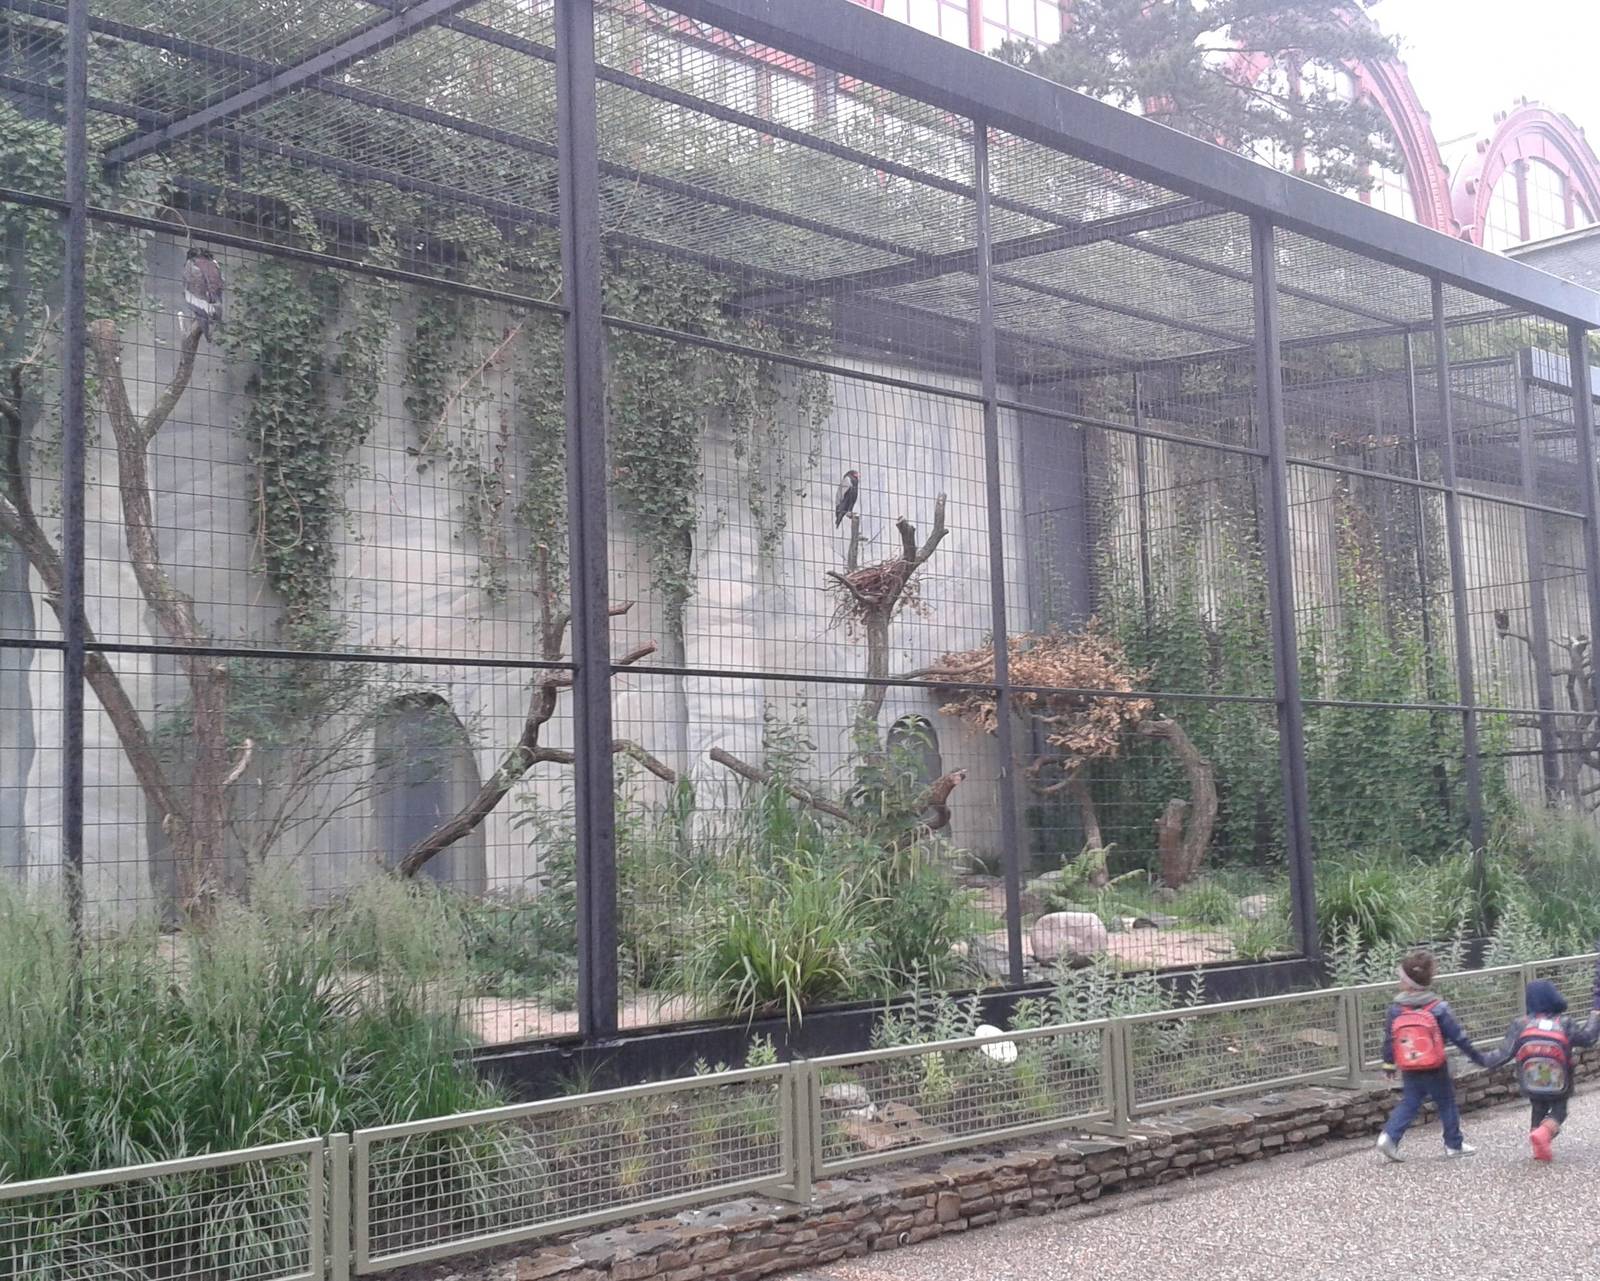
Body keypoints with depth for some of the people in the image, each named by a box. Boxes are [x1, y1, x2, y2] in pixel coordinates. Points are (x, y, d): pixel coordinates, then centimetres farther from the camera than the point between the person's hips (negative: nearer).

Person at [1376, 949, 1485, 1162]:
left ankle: (1390, 1136, -8)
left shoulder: (1396, 1009, -5)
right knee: (1447, 1103, 14)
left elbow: (1389, 1038, 3)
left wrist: (1388, 1063, 16)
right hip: (1436, 1070, -2)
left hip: (1409, 1071, 2)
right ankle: (1454, 1144, 23)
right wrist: (1477, 1057, 2)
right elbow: (1457, 1036, -8)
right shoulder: (1438, 1008, -12)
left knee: (1408, 1104, 10)